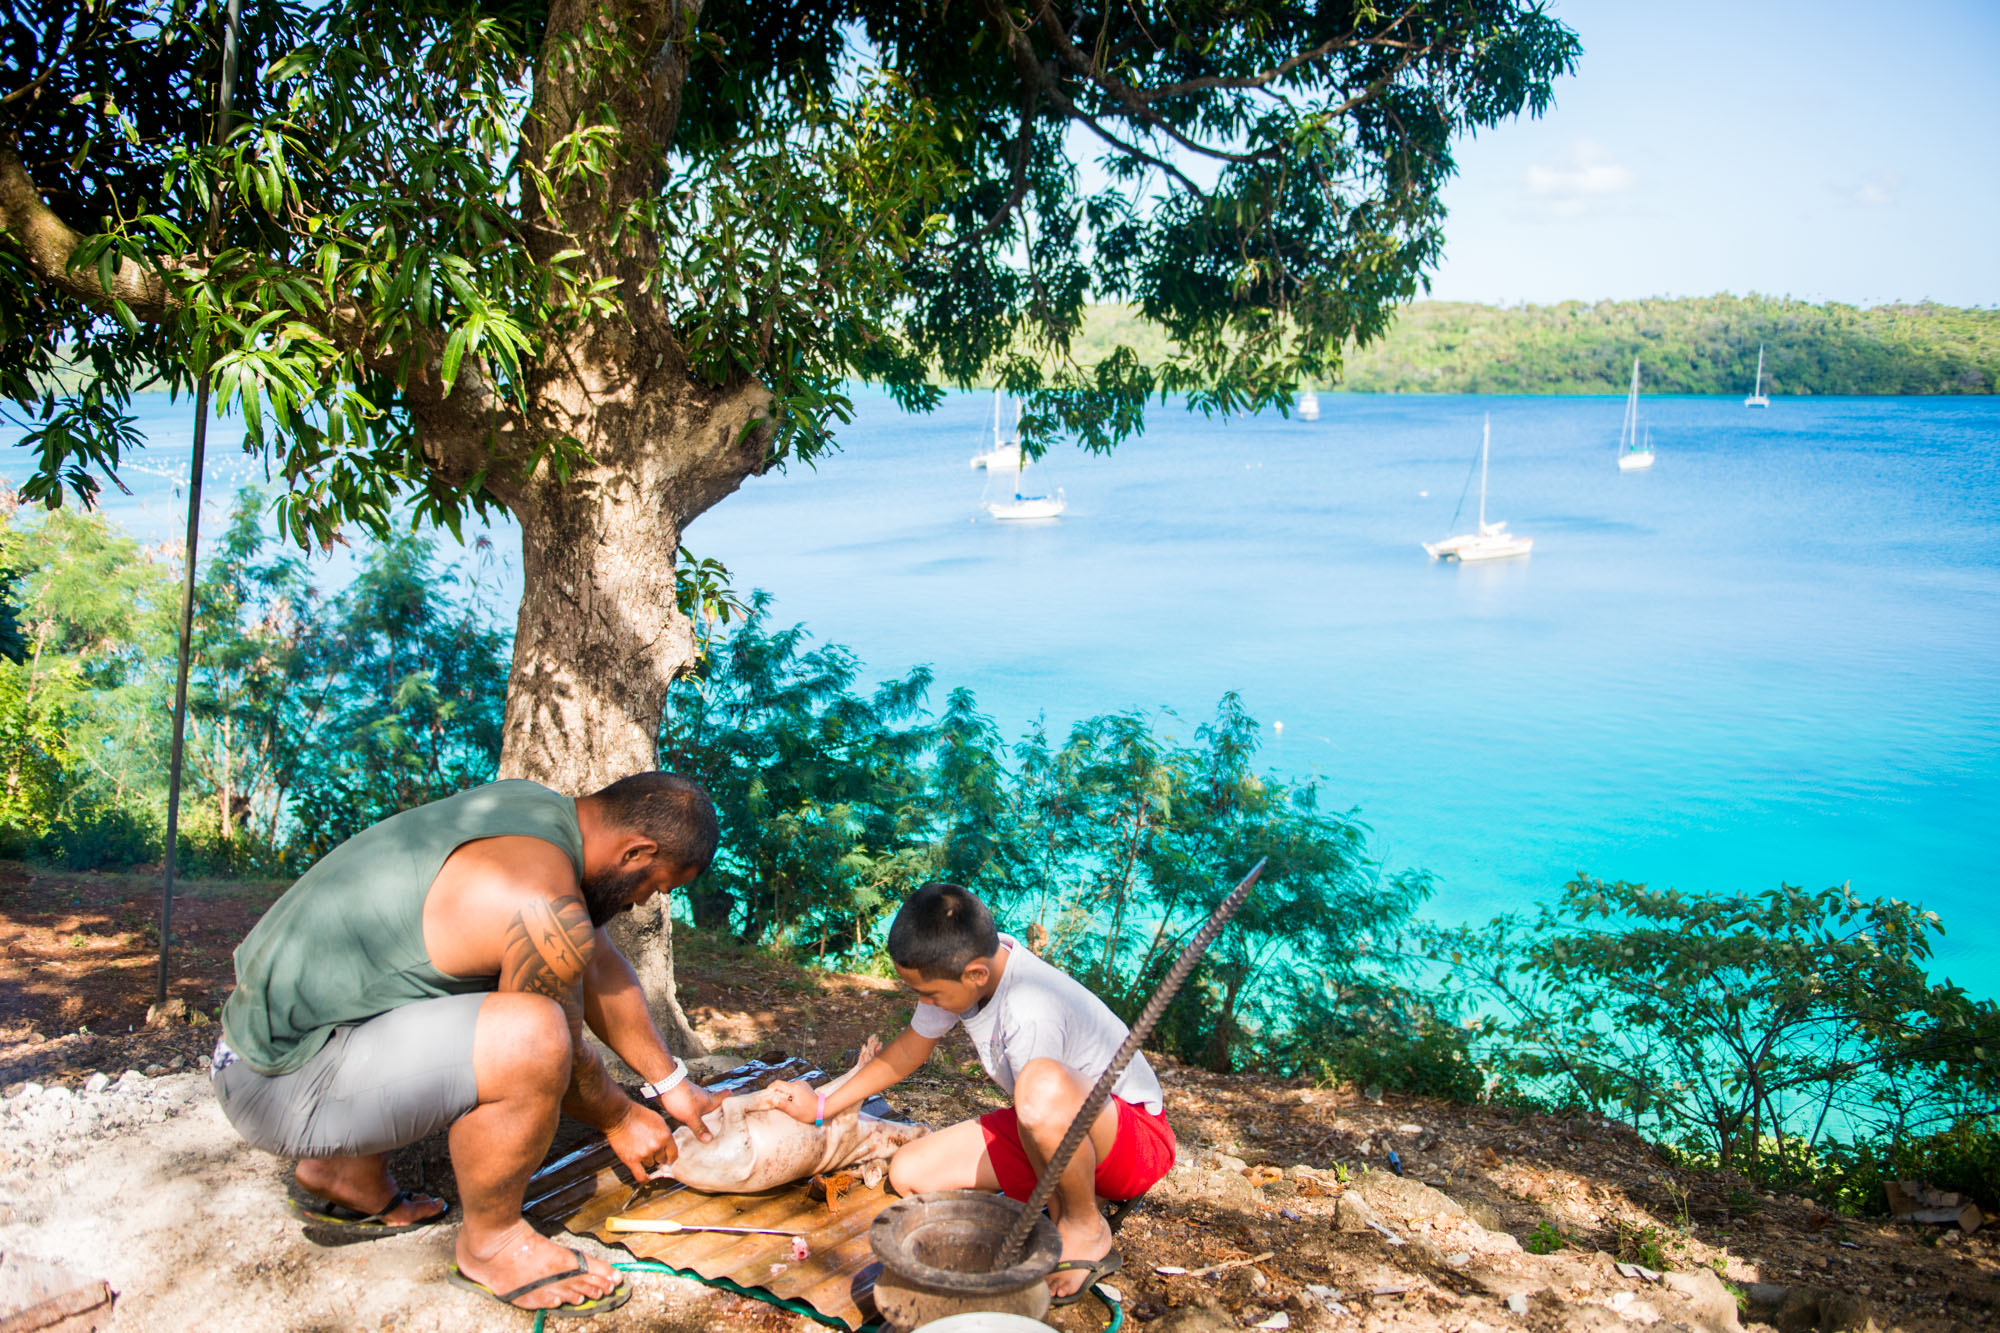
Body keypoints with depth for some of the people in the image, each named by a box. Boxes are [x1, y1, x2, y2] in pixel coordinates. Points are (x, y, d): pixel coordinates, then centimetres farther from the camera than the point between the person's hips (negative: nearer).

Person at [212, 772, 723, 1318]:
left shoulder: (531, 806, 5)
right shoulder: (546, 905, -25)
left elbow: (602, 969, 15)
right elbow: (562, 1051, -9)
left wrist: (673, 1086, 20)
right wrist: (621, 1120, 10)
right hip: (280, 1086, -10)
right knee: (530, 1033, -28)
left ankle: (349, 1178, 26)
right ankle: (490, 1242, -2)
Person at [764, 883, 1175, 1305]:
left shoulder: (1032, 1013, -34)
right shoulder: (957, 967, -8)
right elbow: (909, 1050, 11)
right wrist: (823, 1107, 14)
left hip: (1137, 1138, -8)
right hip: (1060, 1130, 8)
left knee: (1043, 1085, -42)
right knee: (909, 1173, -6)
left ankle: (1087, 1233, -15)